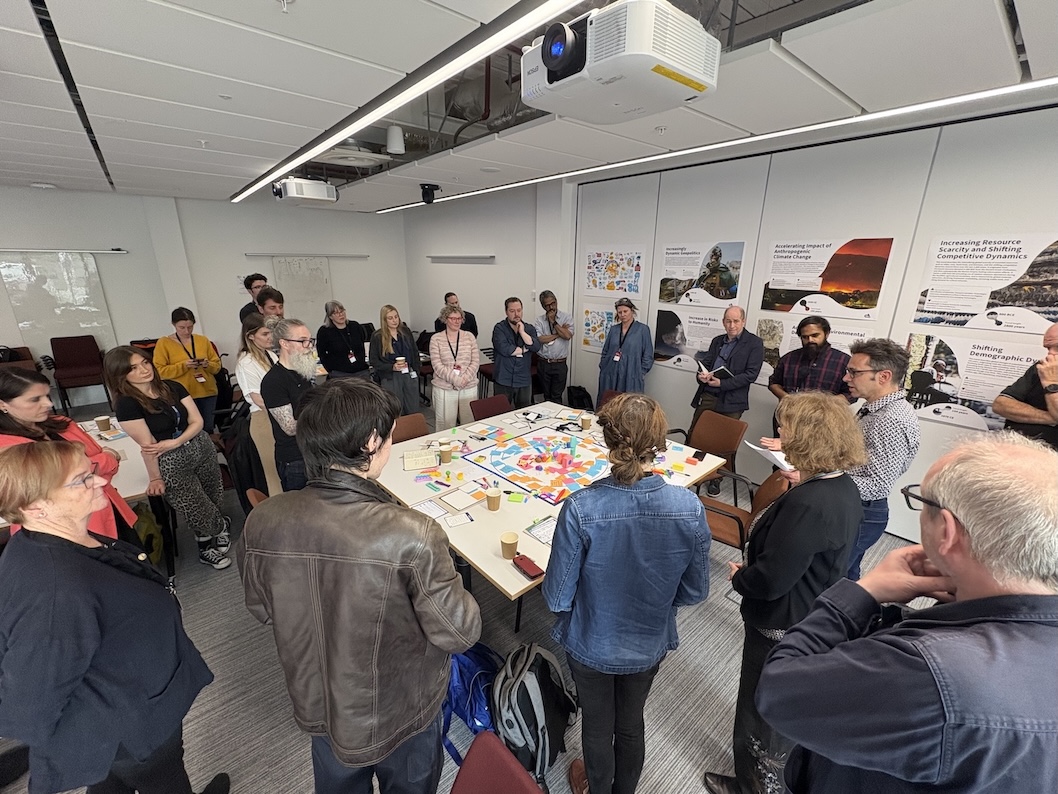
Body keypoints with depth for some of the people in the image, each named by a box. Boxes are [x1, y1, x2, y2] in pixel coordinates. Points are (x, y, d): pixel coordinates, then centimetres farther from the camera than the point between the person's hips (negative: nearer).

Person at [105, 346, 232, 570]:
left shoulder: (172, 387, -1)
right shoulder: (126, 404, -16)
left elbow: (197, 421, -3)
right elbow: (147, 446, -14)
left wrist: (175, 442, -19)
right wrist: (155, 478, -7)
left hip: (202, 447, 5)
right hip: (171, 462, -5)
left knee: (214, 500, 14)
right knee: (197, 512, 6)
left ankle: (207, 545, 39)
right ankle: (222, 527, 39)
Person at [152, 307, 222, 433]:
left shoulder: (203, 340, 8)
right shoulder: (163, 343, 0)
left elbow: (217, 365, 10)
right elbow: (160, 371, -5)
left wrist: (208, 365, -12)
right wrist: (183, 366, -18)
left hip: (207, 393, 3)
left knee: (208, 429, 9)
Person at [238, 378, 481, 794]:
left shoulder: (262, 523, -23)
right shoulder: (412, 535, -38)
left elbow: (262, 609, -4)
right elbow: (460, 633, -25)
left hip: (316, 705, 4)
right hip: (400, 712, -3)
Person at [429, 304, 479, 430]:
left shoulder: (469, 336, 6)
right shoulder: (436, 338, 0)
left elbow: (475, 361, 2)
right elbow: (437, 365, -7)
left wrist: (465, 378, -13)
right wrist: (455, 379, -17)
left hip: (469, 387, 2)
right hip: (444, 388, -2)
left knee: (470, 422, 9)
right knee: (446, 424, 3)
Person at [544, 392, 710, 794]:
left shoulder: (580, 509, -34)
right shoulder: (689, 508, -25)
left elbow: (557, 598, -21)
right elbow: (694, 591, -10)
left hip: (591, 645, -2)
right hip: (650, 644, 2)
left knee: (598, 725, 29)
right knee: (631, 723, 32)